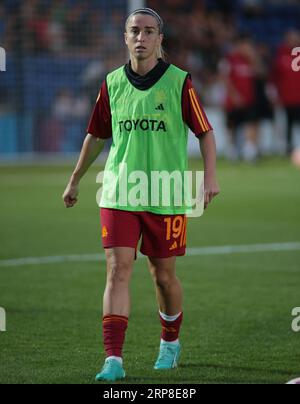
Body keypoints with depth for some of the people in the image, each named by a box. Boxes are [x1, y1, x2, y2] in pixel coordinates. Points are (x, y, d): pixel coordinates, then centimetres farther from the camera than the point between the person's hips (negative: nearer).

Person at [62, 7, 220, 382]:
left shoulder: (179, 82, -3)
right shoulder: (112, 83, 5)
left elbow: (205, 132, 2)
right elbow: (96, 136, 17)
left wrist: (210, 176, -11)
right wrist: (75, 180, 24)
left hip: (165, 197, -1)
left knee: (163, 276, 9)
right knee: (118, 270, -11)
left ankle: (170, 342, 35)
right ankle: (113, 359, -13)